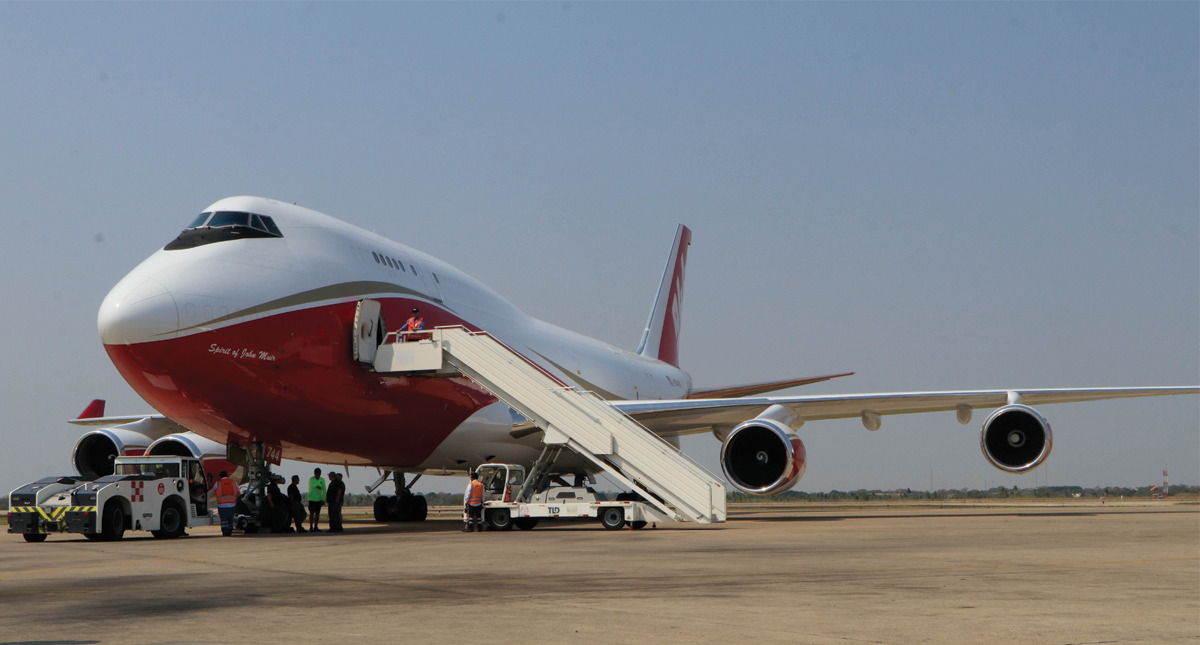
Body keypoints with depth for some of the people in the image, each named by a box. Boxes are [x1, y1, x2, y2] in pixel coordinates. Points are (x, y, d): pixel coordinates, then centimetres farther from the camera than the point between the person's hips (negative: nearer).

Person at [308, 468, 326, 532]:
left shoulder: (322, 480, 4)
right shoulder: (311, 479, -10)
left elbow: (324, 490, 6)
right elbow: (312, 484, -33)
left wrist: (323, 499, -1)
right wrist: (317, 486, -55)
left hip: (319, 499, 4)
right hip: (312, 499, -4)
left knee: (317, 513, 5)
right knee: (312, 513, -5)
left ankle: (315, 527, 12)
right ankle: (311, 527, -1)